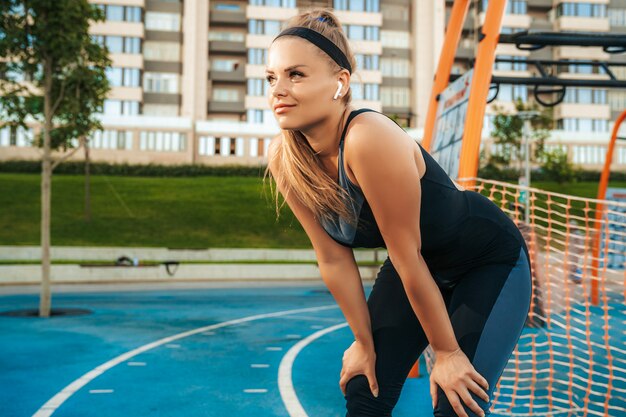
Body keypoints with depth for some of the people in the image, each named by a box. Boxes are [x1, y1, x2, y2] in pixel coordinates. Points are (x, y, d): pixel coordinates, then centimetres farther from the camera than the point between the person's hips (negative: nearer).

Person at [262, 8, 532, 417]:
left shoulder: (369, 139, -36)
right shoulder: (284, 158, -16)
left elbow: (408, 257, -28)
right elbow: (334, 260, -7)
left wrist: (447, 352, -18)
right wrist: (365, 342, 0)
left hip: (491, 262, -6)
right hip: (418, 265, 6)